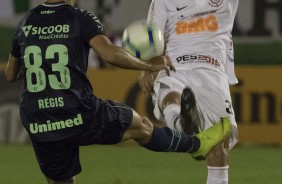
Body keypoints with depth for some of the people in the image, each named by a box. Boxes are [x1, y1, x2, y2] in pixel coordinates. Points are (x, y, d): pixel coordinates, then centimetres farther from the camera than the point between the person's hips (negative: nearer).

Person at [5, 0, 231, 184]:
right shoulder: (80, 19, -4)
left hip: (38, 126, 3)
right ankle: (197, 144, 41)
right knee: (141, 126, 20)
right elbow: (111, 54, -17)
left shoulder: (25, 24, 9)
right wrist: (148, 65, -2)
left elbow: (10, 74, 19)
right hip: (79, 116, -3)